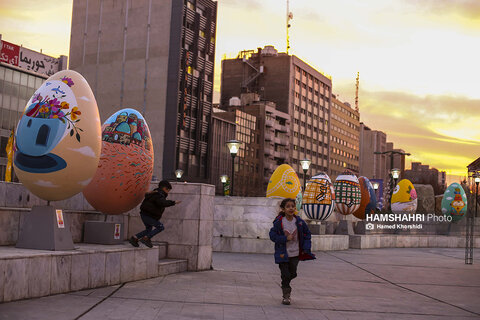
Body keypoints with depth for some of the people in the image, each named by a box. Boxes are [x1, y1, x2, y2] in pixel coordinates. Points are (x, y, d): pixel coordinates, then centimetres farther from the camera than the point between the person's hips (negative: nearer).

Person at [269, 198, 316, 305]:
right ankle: (286, 296, 12)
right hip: (283, 253, -3)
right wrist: (286, 238, -19)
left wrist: (306, 248, 0)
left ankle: (285, 284, 42)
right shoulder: (279, 222, -11)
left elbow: (307, 234, 8)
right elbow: (272, 235, -9)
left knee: (293, 274, 11)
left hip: (295, 253, 3)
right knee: (285, 275, -3)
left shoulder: (299, 222, -3)